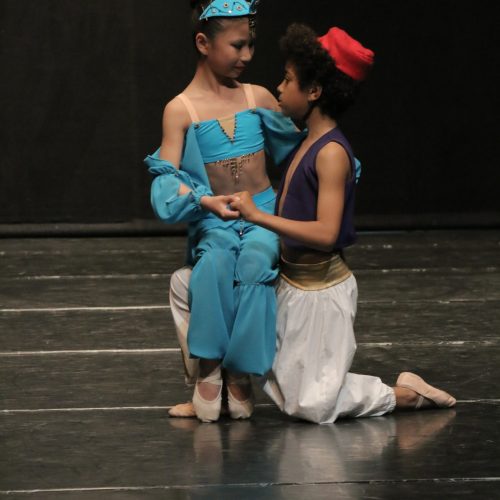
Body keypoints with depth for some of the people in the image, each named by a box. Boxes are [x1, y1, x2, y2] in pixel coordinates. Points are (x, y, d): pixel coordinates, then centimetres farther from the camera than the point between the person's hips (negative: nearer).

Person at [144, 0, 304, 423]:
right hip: (214, 221, -2)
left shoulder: (259, 99, 8)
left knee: (255, 262, -33)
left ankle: (240, 372, -25)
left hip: (264, 216, 2)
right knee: (215, 262, -36)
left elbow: (297, 146, 21)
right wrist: (204, 201, -25)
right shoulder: (181, 110, -1)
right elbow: (167, 178, -8)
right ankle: (209, 367, -27)